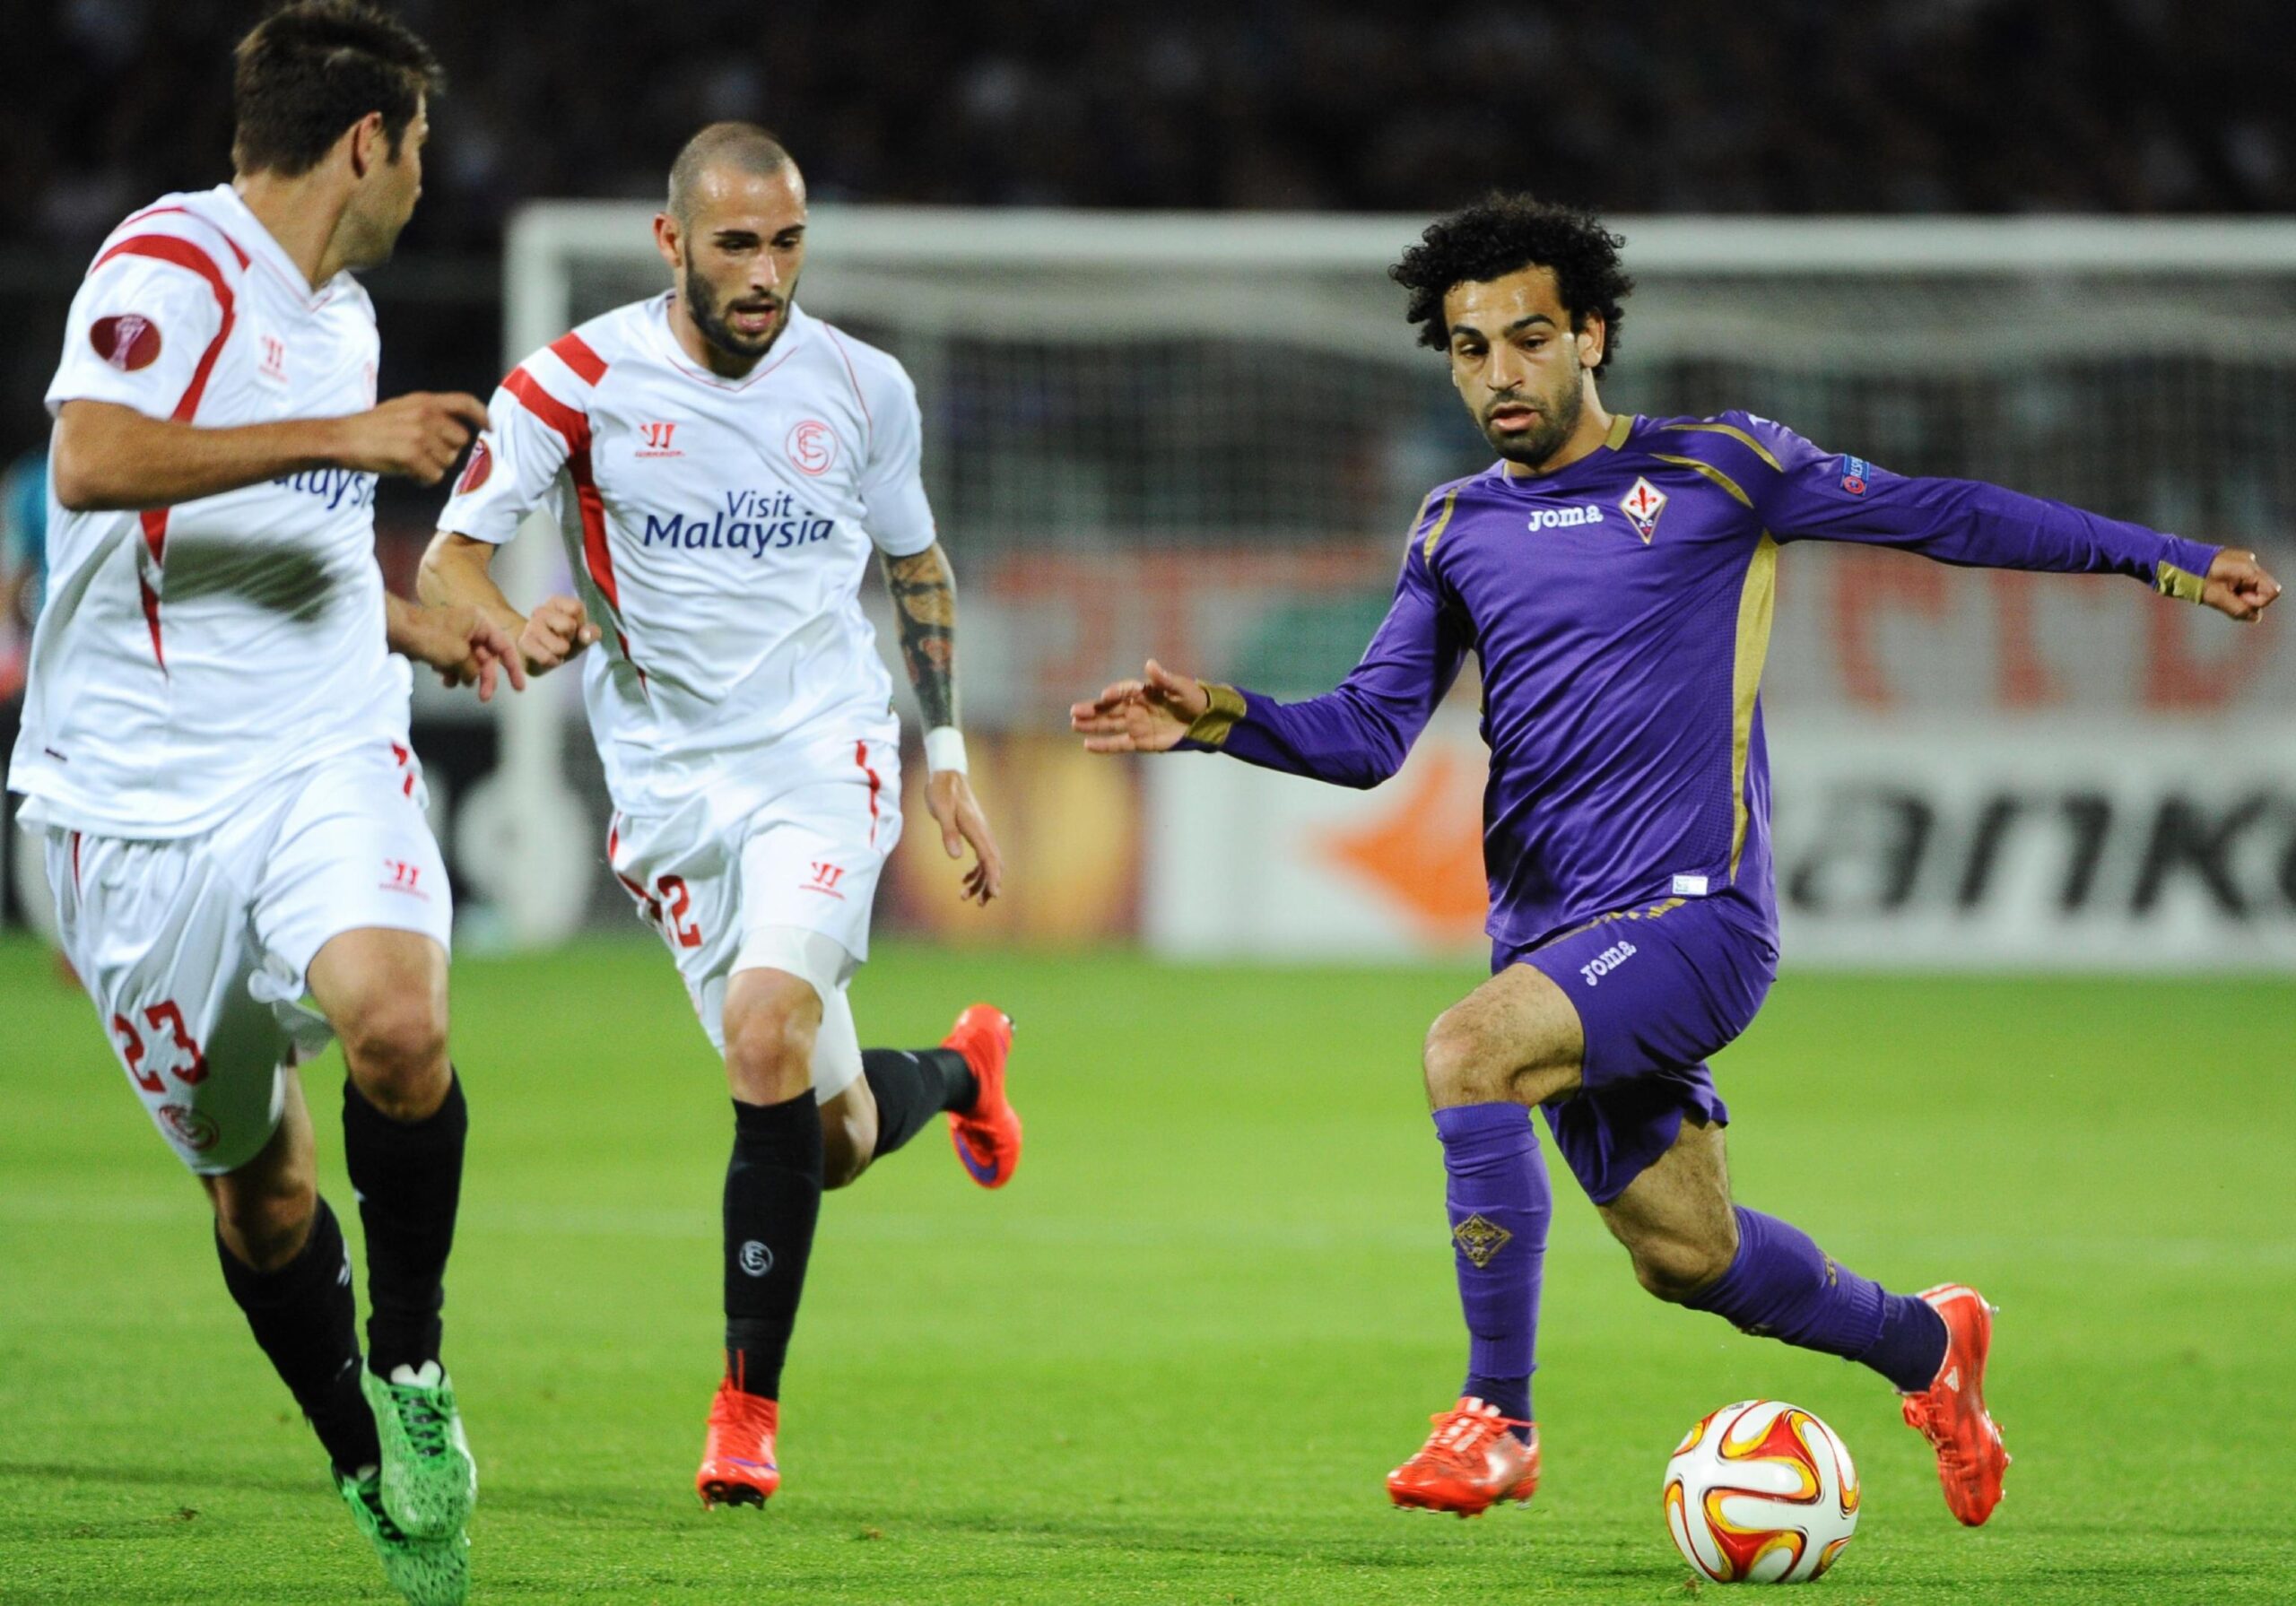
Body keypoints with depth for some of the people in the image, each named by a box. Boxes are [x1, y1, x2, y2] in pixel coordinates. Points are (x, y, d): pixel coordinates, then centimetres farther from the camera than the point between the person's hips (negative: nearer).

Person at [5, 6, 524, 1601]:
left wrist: (423, 627, 29)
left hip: (329, 765, 5)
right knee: (256, 1184, 2)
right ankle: (376, 1473, 23)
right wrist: (343, 437, -25)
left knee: (397, 1021, -26)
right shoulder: (171, 262, -9)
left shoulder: (345, 315, 18)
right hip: (144, 795, -5)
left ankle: (410, 1359, -6)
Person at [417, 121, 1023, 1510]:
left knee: (768, 1038, -26)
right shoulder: (582, 381, -7)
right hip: (669, 780, 1)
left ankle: (749, 1405, -13)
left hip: (822, 755, -1)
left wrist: (949, 760, 15)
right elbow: (451, 554, -6)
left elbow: (917, 565, 16)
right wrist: (517, 628, -28)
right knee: (833, 1137, 2)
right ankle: (961, 1067, 42)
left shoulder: (862, 389, 0)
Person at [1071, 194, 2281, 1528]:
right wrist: (1223, 719, -9)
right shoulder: (1456, 530, 13)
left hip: (1693, 917, -6)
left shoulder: (1717, 470, 0)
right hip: (1550, 939, 6)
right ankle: (1924, 1343, 41)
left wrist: (2166, 558, 2)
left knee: (1469, 1052, -30)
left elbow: (1935, 513, 4)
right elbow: (1371, 733, 10)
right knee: (1688, 1256, 11)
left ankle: (1496, 1417, -22)